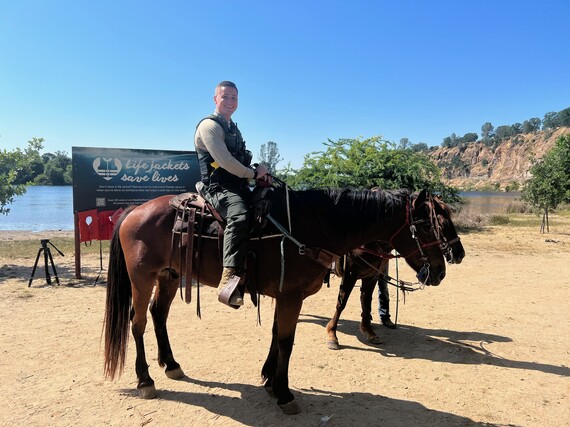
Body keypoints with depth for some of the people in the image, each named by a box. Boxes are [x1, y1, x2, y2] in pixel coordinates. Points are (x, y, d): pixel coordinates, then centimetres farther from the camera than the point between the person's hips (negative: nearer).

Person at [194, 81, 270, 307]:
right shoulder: (209, 125, -5)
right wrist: (254, 173, -8)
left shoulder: (233, 128, 23)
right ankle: (229, 279, -44)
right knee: (240, 215, -37)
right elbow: (225, 161, -17)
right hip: (218, 187, -10)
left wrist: (259, 172, 5)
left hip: (237, 186, 10)